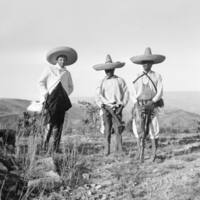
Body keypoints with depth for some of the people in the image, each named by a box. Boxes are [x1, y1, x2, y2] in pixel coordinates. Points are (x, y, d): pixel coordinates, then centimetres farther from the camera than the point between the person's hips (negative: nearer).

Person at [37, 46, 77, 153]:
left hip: (63, 100, 4)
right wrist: (45, 93, -7)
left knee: (59, 123, 0)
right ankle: (45, 143, -1)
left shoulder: (67, 73, 18)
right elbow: (40, 83, 7)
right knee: (50, 121, -15)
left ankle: (55, 148, 4)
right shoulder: (49, 69, 8)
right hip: (51, 98, -3)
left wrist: (66, 94, 11)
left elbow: (71, 87, 29)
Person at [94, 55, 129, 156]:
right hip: (106, 108, 1)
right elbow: (97, 96, 7)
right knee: (107, 130, 0)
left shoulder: (120, 80, 5)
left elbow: (126, 94, 5)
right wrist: (102, 106, -5)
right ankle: (107, 151, 4)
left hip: (117, 108, -1)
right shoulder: (102, 82, 9)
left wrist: (122, 106, -4)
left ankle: (120, 150, -4)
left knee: (118, 130, -8)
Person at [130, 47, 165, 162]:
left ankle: (154, 154, 8)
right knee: (138, 129, -1)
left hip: (152, 105, -2)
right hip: (139, 105, 2)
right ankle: (139, 153, 11)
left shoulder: (157, 76, 4)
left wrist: (151, 103, -16)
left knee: (154, 129, -6)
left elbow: (160, 93, -3)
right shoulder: (138, 77, 11)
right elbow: (133, 93, 7)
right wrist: (137, 104, -9)